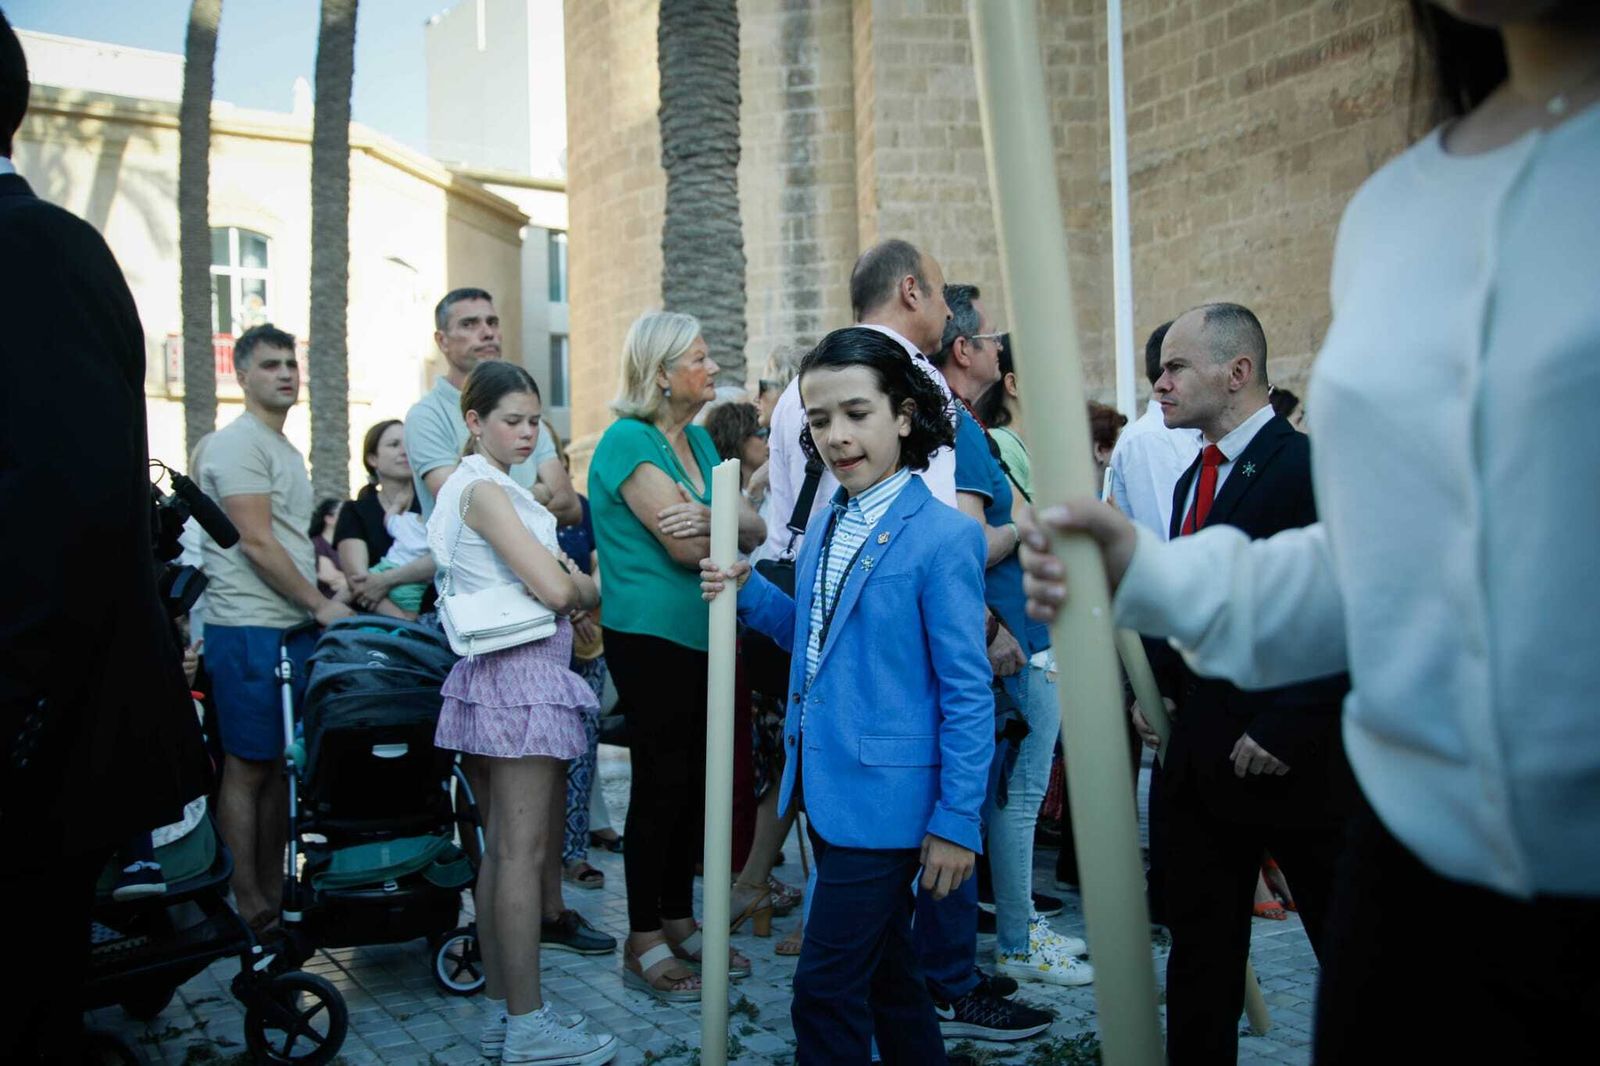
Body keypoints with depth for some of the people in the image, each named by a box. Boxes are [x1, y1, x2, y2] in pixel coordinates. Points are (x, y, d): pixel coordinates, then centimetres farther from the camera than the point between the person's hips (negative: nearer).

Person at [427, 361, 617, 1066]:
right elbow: (556, 590, -19)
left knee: (505, 847, 12)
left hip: (525, 671, 10)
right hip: (520, 671, -10)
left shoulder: (495, 488, 18)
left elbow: (547, 580, 19)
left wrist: (566, 577, -1)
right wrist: (591, 586, 0)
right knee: (521, 851, -6)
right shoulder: (484, 490, -12)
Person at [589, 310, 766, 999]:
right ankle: (643, 944, 9)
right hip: (650, 634, -8)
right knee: (661, 782, -2)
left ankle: (679, 923, 24)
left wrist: (713, 521, -17)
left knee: (694, 780, 12)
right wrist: (735, 524, -3)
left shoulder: (698, 440, 14)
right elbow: (686, 543, -20)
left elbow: (751, 529, 4)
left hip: (702, 633, 8)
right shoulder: (629, 439, -12)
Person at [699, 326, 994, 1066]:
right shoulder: (826, 524, 7)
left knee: (826, 990, -2)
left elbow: (967, 693, -14)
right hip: (825, 784, 8)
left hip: (885, 796, -8)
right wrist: (748, 593, 2)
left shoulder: (942, 537, -16)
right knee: (882, 967, 21)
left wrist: (957, 820, -14)